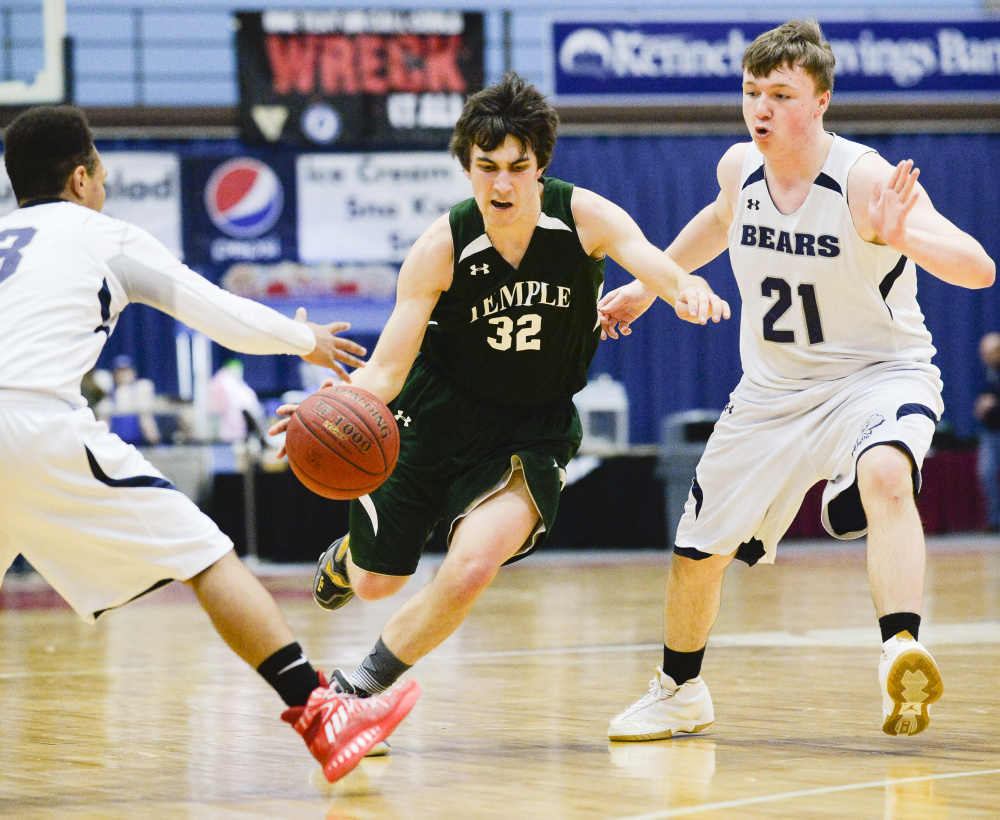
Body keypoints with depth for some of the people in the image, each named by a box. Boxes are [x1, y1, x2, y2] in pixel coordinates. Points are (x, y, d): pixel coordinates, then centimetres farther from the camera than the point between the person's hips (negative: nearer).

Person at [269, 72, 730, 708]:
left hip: (534, 429, 0)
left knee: (472, 568, -25)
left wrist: (687, 287, -61)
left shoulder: (584, 216, -19)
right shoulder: (441, 248, -21)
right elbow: (388, 368, -20)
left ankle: (365, 686, -1)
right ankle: (347, 554, 52)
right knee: (376, 581, 11)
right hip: (440, 412, 1)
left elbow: (650, 260, -36)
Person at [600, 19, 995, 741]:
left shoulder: (867, 180, -24)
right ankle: (679, 691, 38)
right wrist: (648, 285, 25)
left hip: (880, 374, -6)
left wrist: (901, 236, -52)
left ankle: (902, 654, -49)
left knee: (884, 475, -40)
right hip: (774, 389, 6)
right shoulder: (739, 169, -6)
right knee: (698, 549, 12)